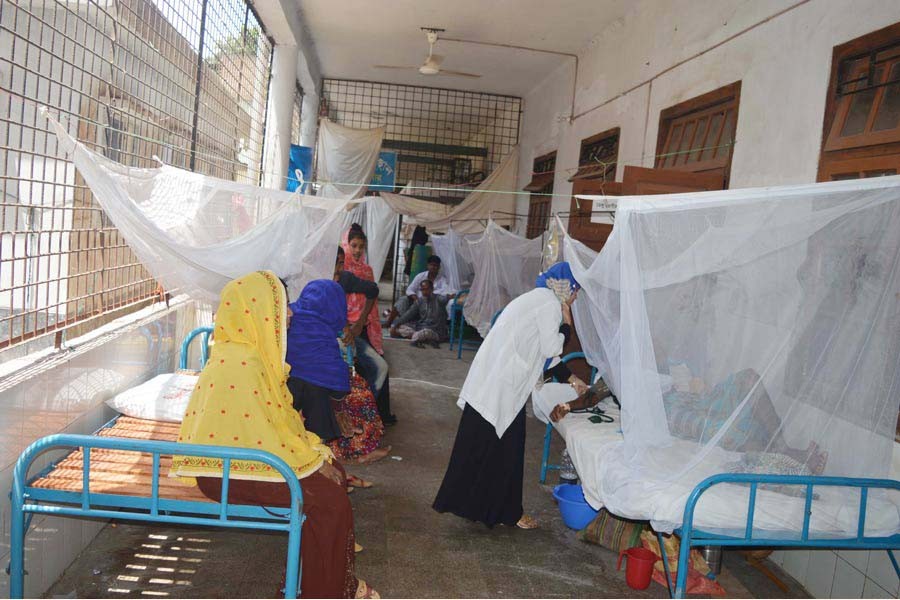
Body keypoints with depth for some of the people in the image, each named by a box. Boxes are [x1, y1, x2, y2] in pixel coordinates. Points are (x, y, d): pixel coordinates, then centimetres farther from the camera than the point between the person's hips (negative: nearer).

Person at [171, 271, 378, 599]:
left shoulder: (255, 353, 6)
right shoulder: (241, 363, -25)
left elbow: (275, 417, 13)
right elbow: (261, 438, -25)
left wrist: (311, 446, 3)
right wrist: (311, 459, -14)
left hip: (245, 453, 10)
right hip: (230, 471, -10)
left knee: (333, 472, 7)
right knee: (329, 497, -15)